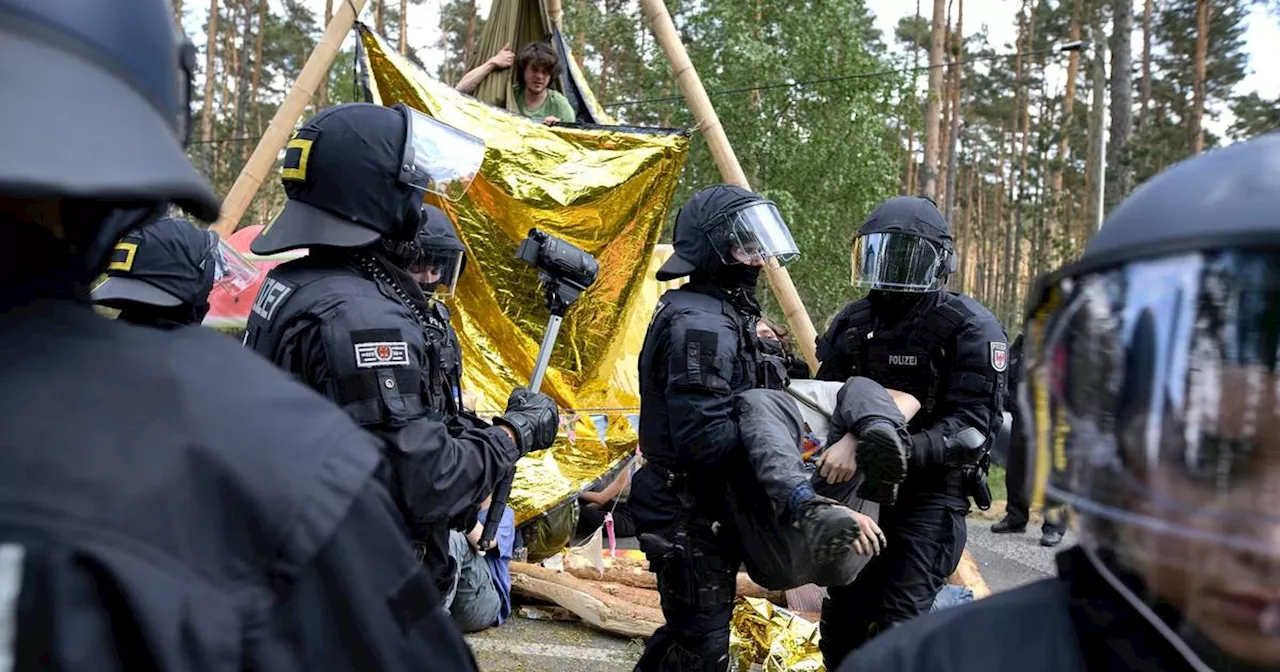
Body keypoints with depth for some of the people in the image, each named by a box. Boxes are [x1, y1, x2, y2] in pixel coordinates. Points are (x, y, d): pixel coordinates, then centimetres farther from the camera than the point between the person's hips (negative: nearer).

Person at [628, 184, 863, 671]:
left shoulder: (720, 313, 12)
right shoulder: (700, 324, -23)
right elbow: (705, 438, -29)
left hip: (699, 507, 10)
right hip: (691, 515, -10)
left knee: (689, 628, 23)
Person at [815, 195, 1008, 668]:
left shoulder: (970, 328, -11)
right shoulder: (852, 322, 7)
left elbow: (971, 424, -18)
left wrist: (912, 452, -36)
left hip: (929, 496, -6)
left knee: (897, 624, -9)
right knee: (842, 615, 13)